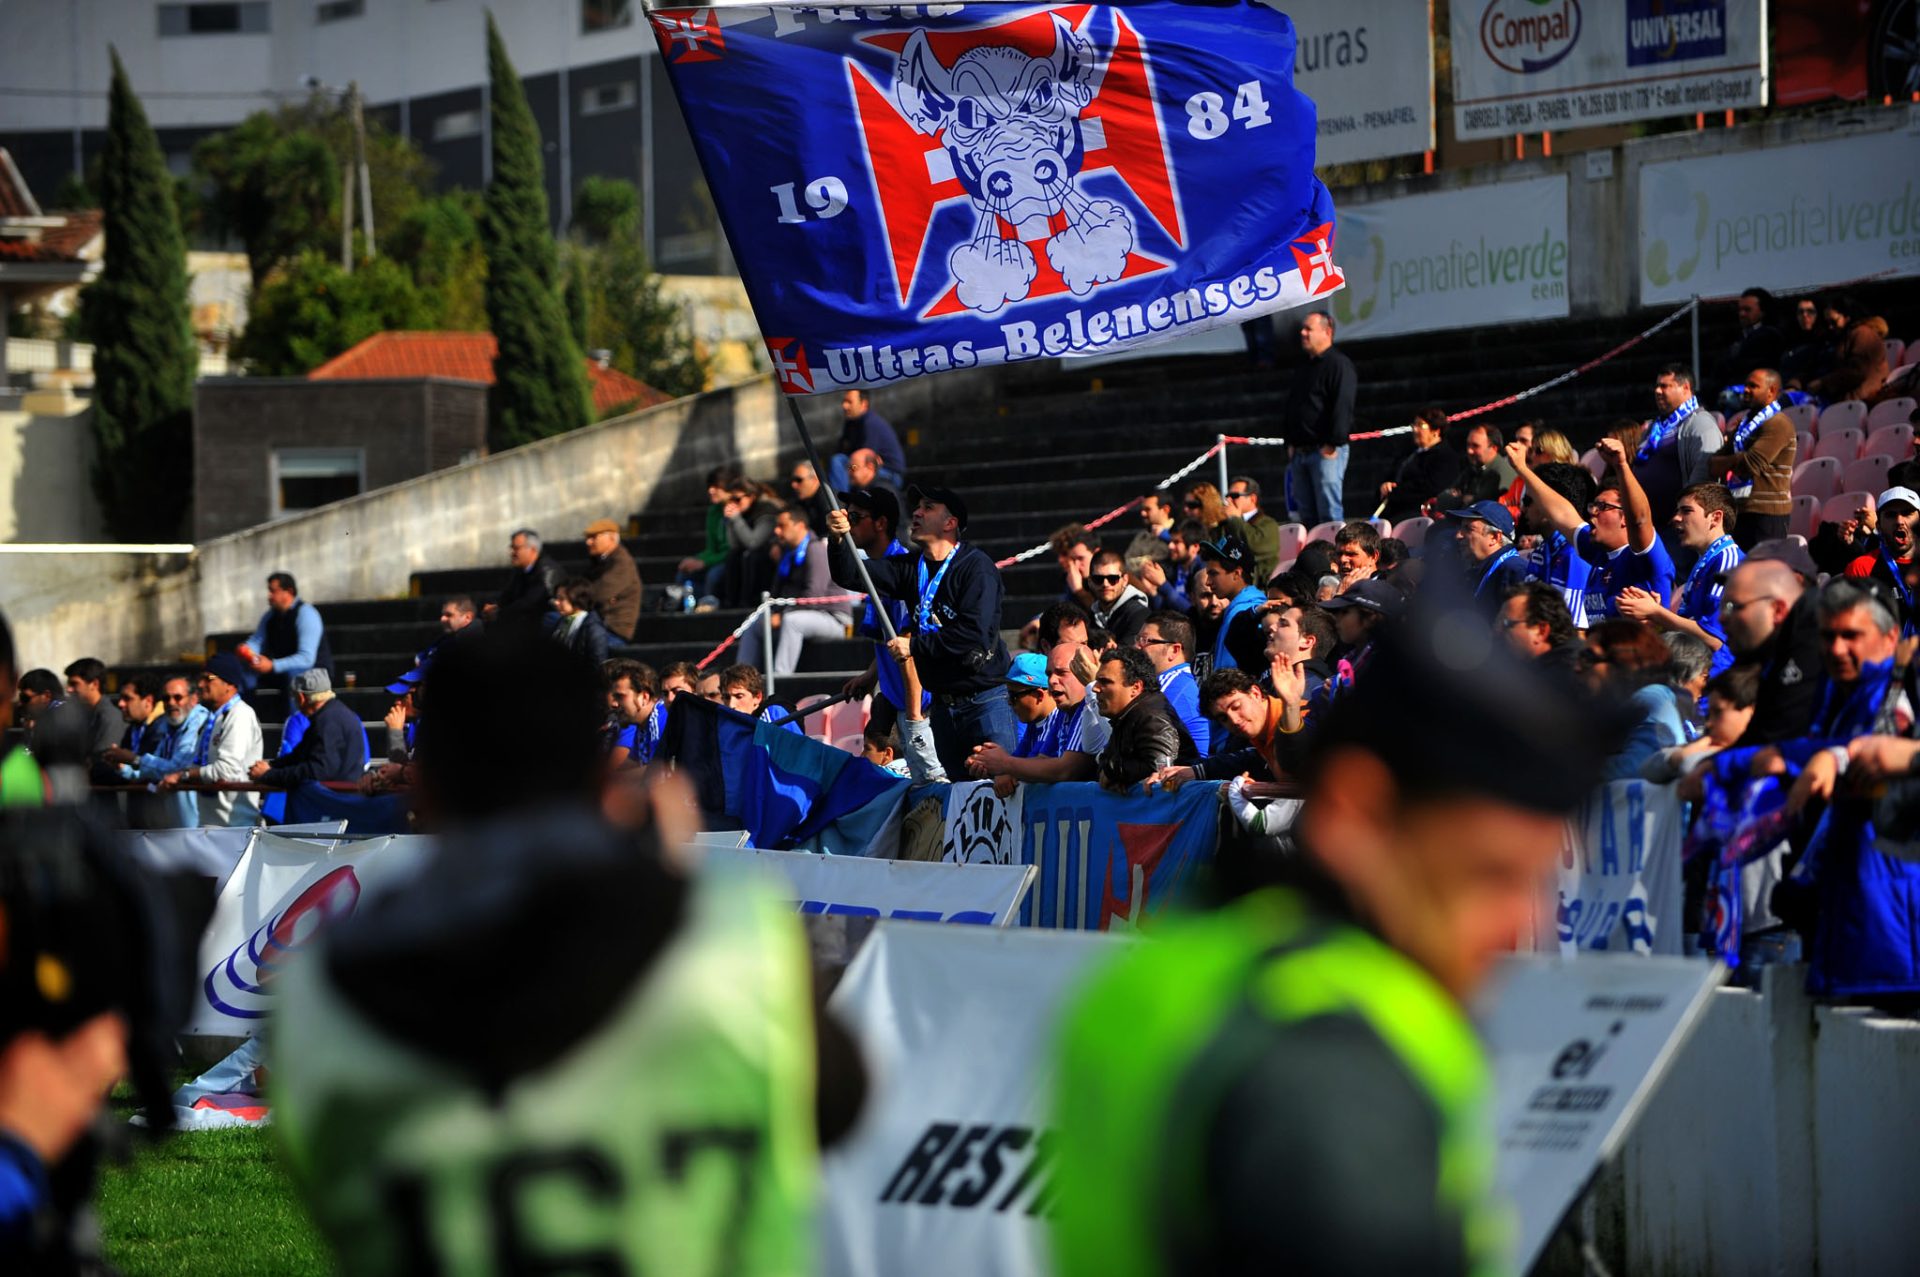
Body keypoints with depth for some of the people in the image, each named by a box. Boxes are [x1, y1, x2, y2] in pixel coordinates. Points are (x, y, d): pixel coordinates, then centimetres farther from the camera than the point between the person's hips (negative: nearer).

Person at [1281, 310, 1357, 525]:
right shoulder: (1305, 369, 21)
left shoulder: (1338, 364, -7)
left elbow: (1342, 407, -16)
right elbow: (1290, 408, 26)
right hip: (1300, 451, 9)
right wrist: (1289, 442, 15)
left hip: (1326, 451, -9)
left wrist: (1332, 444, -20)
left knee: (1329, 513, -11)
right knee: (1307, 515, 8)